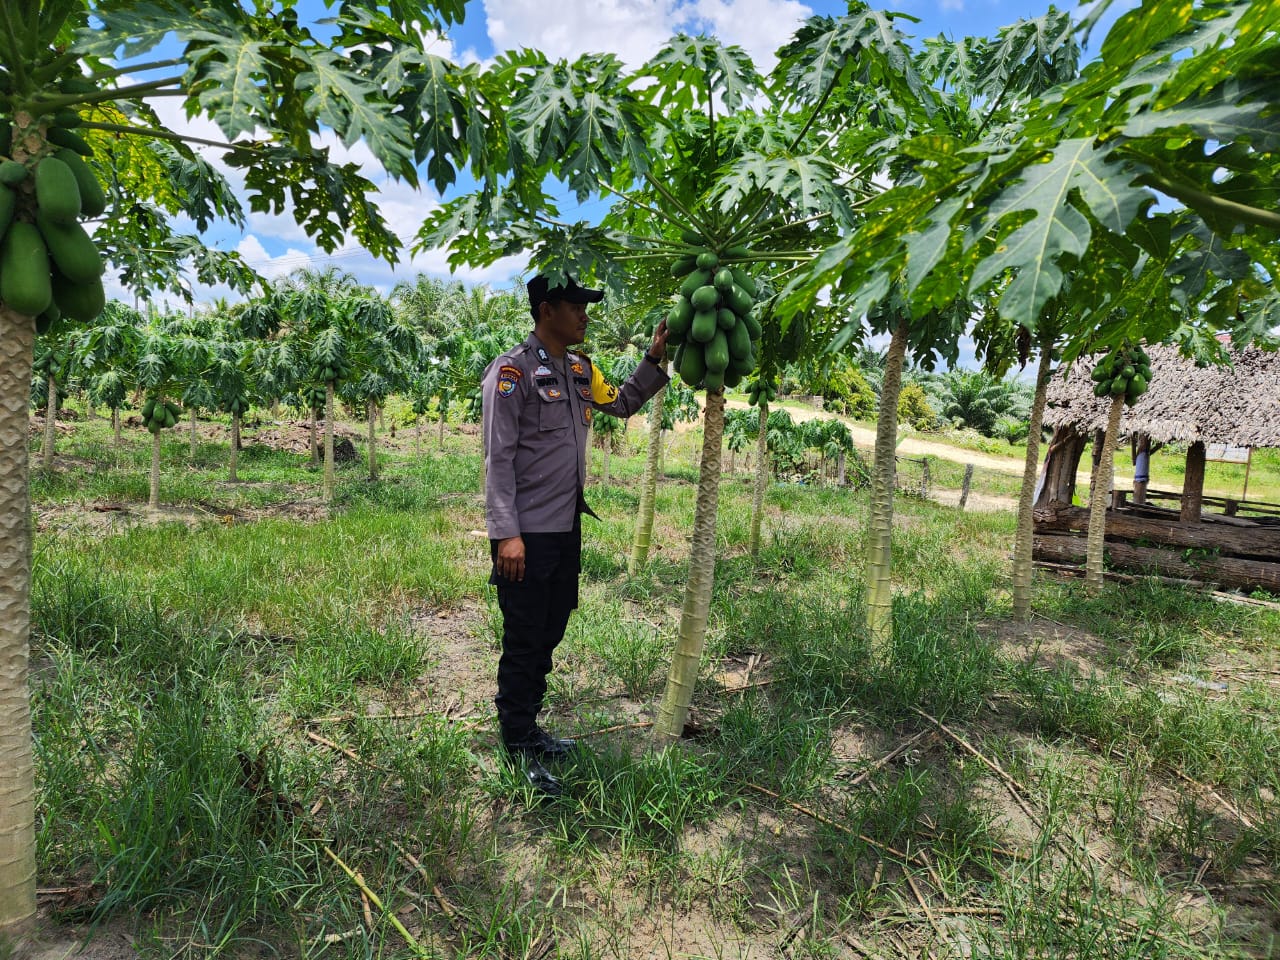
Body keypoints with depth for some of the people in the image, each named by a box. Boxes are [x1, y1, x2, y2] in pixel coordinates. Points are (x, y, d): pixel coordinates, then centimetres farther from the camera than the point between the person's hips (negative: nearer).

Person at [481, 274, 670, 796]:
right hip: (528, 536, -8)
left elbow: (621, 404, 24)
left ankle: (528, 728, 34)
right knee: (524, 643, 3)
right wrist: (506, 534, -20)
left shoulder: (578, 369, 11)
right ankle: (519, 748, 19)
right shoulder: (512, 371, -13)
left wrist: (655, 360, 11)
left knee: (549, 636, 17)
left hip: (568, 528, 8)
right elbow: (498, 458, -16)